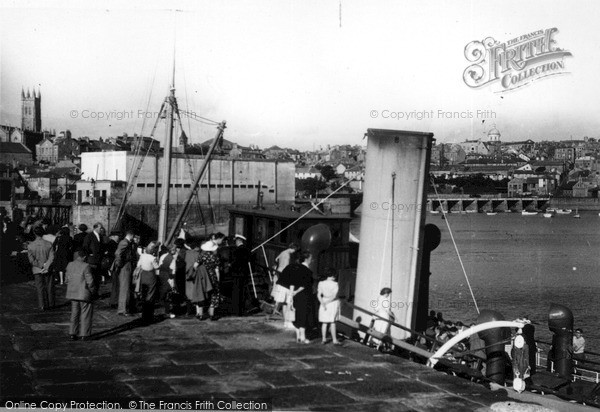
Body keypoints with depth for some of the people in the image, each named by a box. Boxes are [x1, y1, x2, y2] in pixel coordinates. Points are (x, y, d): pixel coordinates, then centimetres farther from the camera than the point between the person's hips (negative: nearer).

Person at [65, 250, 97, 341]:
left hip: (72, 294, 5)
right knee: (86, 315, 6)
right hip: (84, 294, -5)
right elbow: (90, 281, -15)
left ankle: (72, 333, 17)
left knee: (74, 314, 17)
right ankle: (84, 335, 9)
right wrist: (93, 291, 0)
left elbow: (68, 280, 7)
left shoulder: (69, 265, 1)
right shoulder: (86, 266, -17)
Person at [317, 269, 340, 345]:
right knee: (332, 323, 2)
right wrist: (325, 303, -12)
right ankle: (334, 340, 3)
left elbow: (318, 295, -5)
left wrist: (323, 303, -11)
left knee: (324, 323, 10)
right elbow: (334, 296, -16)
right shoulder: (335, 284, -11)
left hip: (324, 302, 3)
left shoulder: (321, 283, 0)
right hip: (333, 303, -3)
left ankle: (324, 339, 12)